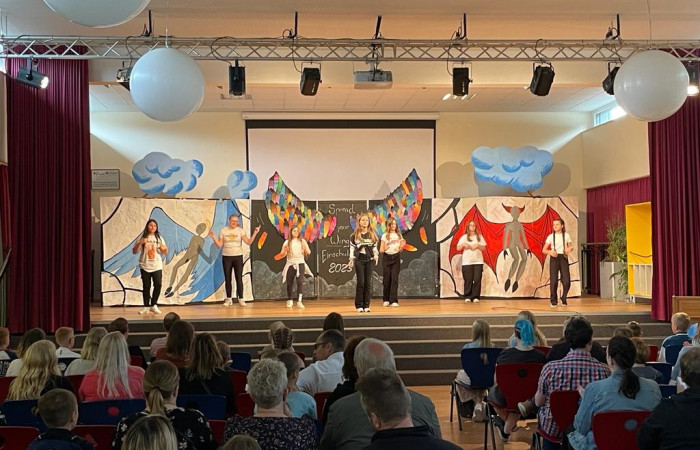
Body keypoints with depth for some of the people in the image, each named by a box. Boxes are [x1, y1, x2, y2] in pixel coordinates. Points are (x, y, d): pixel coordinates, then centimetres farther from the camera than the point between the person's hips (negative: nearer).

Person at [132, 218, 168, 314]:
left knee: (158, 285, -9)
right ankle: (146, 306, 13)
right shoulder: (142, 238, 2)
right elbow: (134, 251, -2)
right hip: (145, 266, -1)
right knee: (146, 286, 3)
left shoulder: (159, 238, 7)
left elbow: (165, 253, 9)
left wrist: (164, 248, -14)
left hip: (157, 266, 1)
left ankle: (153, 305, 5)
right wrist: (140, 243, -18)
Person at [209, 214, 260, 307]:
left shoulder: (240, 230, 1)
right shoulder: (223, 230, 2)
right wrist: (213, 236, -11)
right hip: (226, 257, 1)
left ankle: (241, 299, 1)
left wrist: (255, 233, -17)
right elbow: (219, 245, 1)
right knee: (227, 279, 4)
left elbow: (248, 242, -8)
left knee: (239, 278, -4)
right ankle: (229, 299, 13)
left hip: (238, 257, -1)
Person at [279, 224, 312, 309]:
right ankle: (290, 301, 26)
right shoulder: (287, 242, 2)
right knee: (289, 283, 6)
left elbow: (308, 252, 0)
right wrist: (285, 251, -18)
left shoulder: (302, 241, 2)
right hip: (290, 264, 1)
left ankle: (299, 302, -14)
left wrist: (305, 247, -18)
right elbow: (282, 255, 2)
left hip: (300, 264, -1)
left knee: (300, 282, -15)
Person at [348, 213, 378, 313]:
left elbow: (374, 247, 14)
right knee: (361, 282, -5)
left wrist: (376, 256, -1)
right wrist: (351, 259, -5)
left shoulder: (372, 234, 11)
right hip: (359, 260, -3)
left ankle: (366, 305, 7)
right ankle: (359, 305, 3)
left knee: (368, 283, 1)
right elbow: (352, 247, 2)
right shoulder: (355, 235, 3)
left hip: (370, 260, 3)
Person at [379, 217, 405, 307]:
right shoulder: (385, 236, 3)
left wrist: (402, 246, -10)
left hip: (396, 257, 1)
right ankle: (386, 300, 15)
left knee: (395, 279, -7)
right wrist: (384, 249, -19)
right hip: (387, 258, -1)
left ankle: (393, 300, -7)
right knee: (386, 279, 2)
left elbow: (400, 250, 11)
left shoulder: (399, 235, 8)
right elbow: (381, 250, 2)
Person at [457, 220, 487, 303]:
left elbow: (484, 248, 6)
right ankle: (467, 297, 0)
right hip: (467, 262, -1)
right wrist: (463, 244, -13)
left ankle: (475, 297, -1)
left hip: (478, 261, 1)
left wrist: (477, 245, -11)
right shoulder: (464, 237, 8)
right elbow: (458, 248, 5)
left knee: (477, 279, -5)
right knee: (468, 280, -5)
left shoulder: (479, 236, 11)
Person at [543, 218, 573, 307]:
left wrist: (569, 249, -10)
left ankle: (564, 299, 17)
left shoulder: (566, 236, 5)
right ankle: (553, 301, 9)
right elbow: (544, 250, 1)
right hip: (554, 258, -1)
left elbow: (571, 246, 14)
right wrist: (550, 252, -21)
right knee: (554, 280, -6)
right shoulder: (551, 236, 2)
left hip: (563, 258, 1)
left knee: (566, 281, -5)